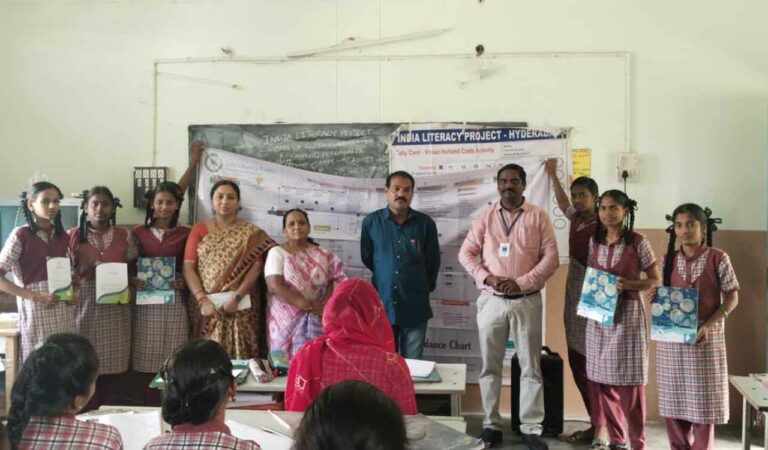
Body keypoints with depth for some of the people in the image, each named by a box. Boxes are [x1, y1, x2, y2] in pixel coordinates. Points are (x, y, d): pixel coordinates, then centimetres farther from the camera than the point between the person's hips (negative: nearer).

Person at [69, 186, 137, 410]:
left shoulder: (124, 236, 7)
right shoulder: (73, 236, 3)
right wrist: (80, 271, -14)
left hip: (116, 310, 1)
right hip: (84, 308, -1)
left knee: (112, 364, 4)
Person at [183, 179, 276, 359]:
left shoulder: (251, 232, 5)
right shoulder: (199, 229, 9)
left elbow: (256, 267, -5)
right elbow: (188, 267, 1)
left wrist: (236, 297, -17)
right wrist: (202, 299, -11)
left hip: (241, 307, -1)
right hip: (207, 306, 1)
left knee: (240, 356, -3)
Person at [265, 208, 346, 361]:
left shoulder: (322, 255, 8)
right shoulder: (277, 253, -1)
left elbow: (339, 279, 4)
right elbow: (275, 286, -12)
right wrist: (308, 305, -16)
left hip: (316, 320, 2)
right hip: (286, 318, -2)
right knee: (285, 360, -2)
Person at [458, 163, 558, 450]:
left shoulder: (538, 217, 2)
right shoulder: (485, 216, 6)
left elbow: (550, 257, -3)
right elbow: (466, 253, 4)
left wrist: (521, 282, -13)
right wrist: (486, 277, -11)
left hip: (527, 300, -1)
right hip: (491, 300, 1)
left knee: (530, 366, 3)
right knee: (490, 365, 7)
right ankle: (491, 424, 18)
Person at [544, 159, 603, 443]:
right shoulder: (576, 219, 10)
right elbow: (562, 203, 32)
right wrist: (552, 174, 37)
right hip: (574, 301, 8)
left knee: (592, 367, -2)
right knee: (577, 364, 11)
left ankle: (599, 427, 10)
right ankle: (598, 422, 21)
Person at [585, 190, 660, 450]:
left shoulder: (637, 242, -6)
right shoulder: (594, 241, 7)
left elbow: (655, 280, -3)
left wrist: (627, 284, -18)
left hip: (627, 314, -5)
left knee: (630, 381, -2)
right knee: (602, 379, 8)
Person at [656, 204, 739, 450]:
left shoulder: (718, 258, -6)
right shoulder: (668, 260, 5)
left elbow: (732, 297, -5)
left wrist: (708, 325, -17)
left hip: (705, 338, -3)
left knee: (703, 401, 3)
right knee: (673, 400, 9)